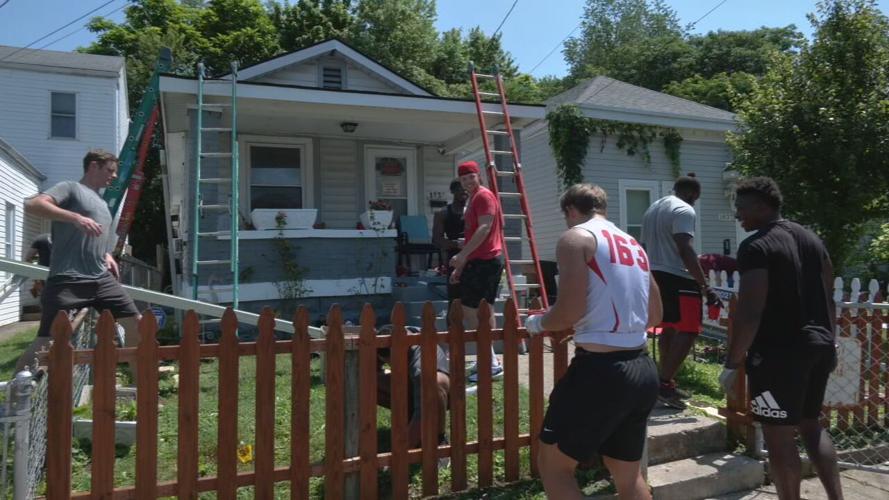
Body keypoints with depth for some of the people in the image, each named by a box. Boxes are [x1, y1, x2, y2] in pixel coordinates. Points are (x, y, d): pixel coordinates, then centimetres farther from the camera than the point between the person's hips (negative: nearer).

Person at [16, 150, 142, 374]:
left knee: (135, 323, 5)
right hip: (67, 280, -8)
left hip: (101, 279, 8)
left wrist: (106, 256, 14)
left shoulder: (102, 203, 24)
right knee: (46, 341, -8)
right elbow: (33, 204, -17)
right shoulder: (70, 188, 1)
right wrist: (76, 217, -27)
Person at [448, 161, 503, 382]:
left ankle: (491, 363, -7)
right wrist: (461, 266, 23)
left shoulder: (483, 196, -9)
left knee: (470, 312, -10)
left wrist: (462, 255, -27)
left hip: (483, 262, -10)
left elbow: (485, 228, -22)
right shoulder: (474, 198, 21)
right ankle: (489, 360, 22)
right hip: (482, 261, 10)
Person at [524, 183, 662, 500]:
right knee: (628, 473, 23)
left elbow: (570, 311, -16)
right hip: (643, 371, 8)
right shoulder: (635, 245, 17)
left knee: (553, 464, 8)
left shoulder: (576, 237, -6)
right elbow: (654, 317, 22)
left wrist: (537, 323, 4)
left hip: (600, 370, -8)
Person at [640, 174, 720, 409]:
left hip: (655, 276, 9)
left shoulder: (651, 209, 18)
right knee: (688, 331, -4)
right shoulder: (684, 210, -11)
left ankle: (666, 382, 22)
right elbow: (686, 250, -22)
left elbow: (645, 247, 21)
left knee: (669, 328, 17)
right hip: (677, 278, -9)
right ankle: (664, 384, -9)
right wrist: (706, 287, -22)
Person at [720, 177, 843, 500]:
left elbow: (750, 313, -21)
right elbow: (828, 298, 18)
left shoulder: (756, 247, -15)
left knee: (778, 437, 3)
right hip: (818, 347, 9)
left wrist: (732, 363, -14)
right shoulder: (811, 238, 12)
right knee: (811, 426, 22)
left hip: (778, 353, -9)